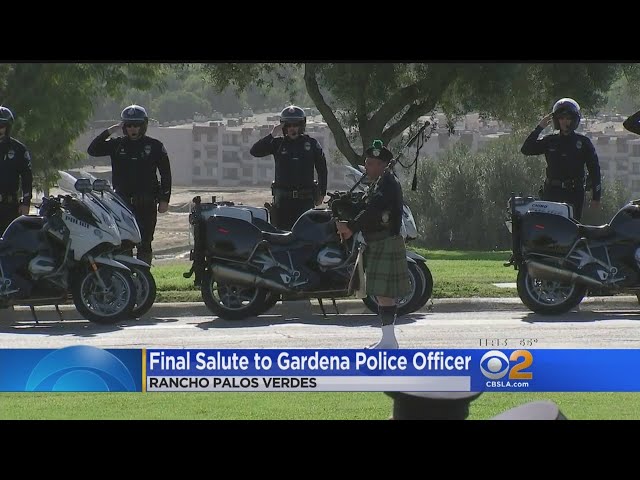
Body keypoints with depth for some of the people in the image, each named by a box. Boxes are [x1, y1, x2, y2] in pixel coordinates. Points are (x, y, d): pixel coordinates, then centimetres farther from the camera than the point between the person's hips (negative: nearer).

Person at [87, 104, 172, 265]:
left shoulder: (154, 146, 4)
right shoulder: (117, 144, 8)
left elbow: (165, 173, 5)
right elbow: (92, 150, -1)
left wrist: (164, 199, -2)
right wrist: (109, 131, -7)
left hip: (146, 203, -1)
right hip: (122, 202, 1)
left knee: (144, 244, 1)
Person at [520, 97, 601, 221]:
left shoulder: (583, 142, 6)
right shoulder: (550, 141, 12)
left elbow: (594, 169, 6)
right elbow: (525, 150, 3)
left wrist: (596, 197, 1)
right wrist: (539, 128, -3)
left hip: (574, 193, -2)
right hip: (552, 193, 2)